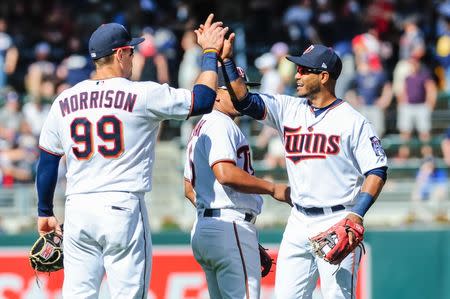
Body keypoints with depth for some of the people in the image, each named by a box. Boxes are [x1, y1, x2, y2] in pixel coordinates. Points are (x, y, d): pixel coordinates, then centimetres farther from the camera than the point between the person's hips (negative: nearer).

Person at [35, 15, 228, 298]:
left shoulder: (64, 102, 8)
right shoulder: (144, 95, -5)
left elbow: (46, 163, 13)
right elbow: (203, 100, 1)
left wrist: (45, 212, 24)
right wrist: (210, 53, 15)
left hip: (78, 211, 4)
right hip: (124, 209, -4)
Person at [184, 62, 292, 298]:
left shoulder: (200, 128, 23)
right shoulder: (220, 124, -9)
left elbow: (189, 190, 26)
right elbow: (225, 174, -24)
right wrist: (272, 188, -17)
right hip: (230, 227, -11)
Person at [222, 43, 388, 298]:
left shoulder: (354, 121, -4)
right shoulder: (289, 110, 11)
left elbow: (377, 171, -7)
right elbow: (244, 100, 3)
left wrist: (357, 214, -18)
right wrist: (227, 60, -7)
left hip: (338, 224, -6)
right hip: (299, 223, 6)